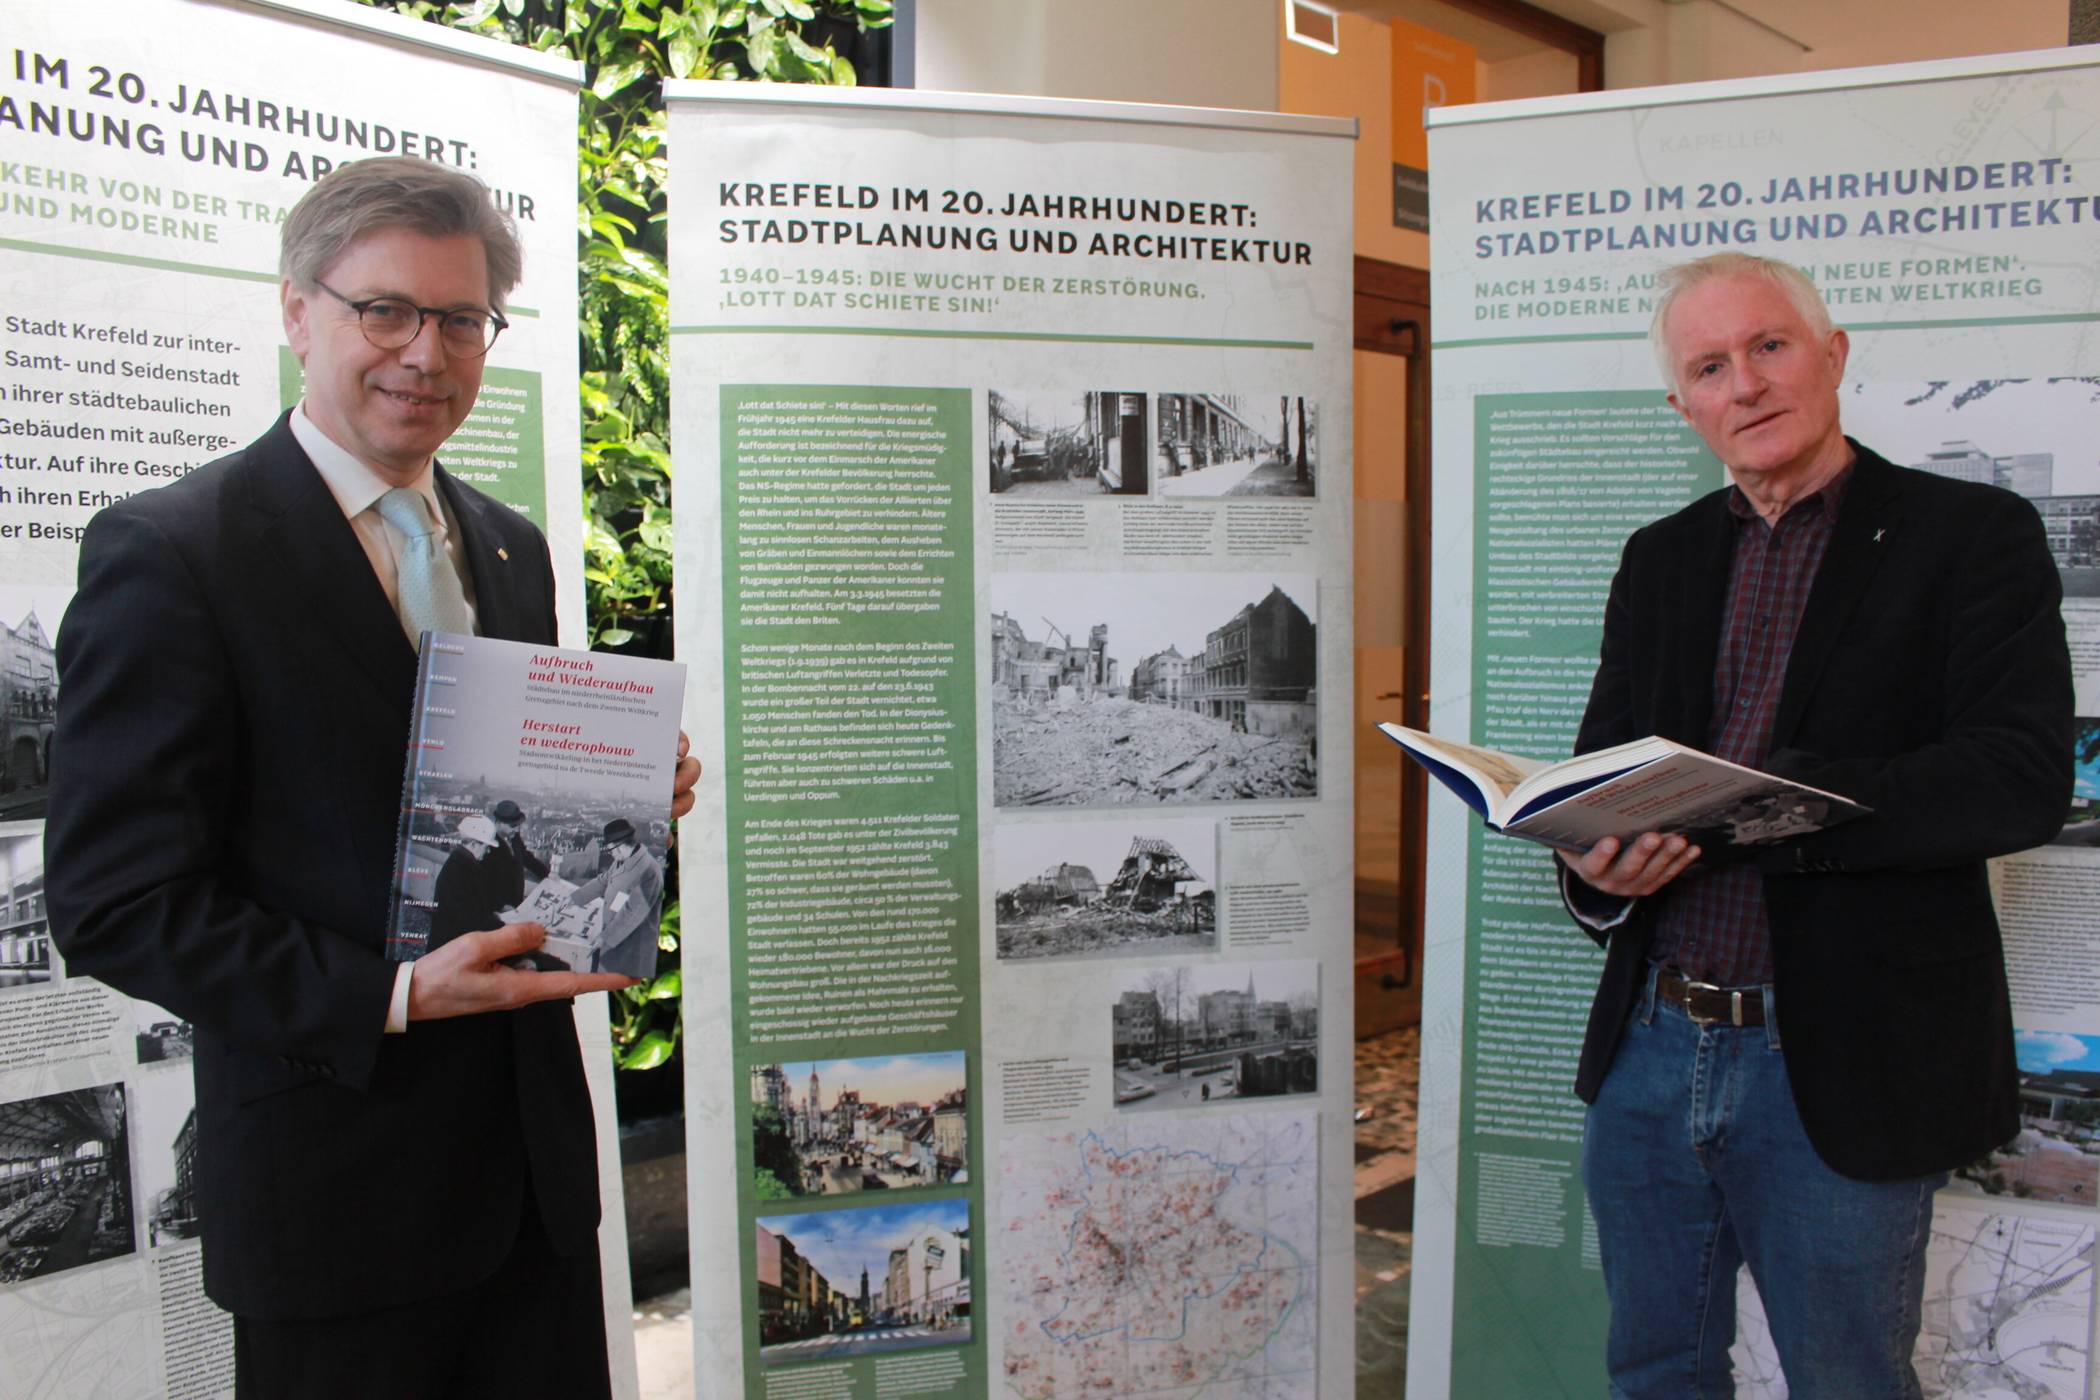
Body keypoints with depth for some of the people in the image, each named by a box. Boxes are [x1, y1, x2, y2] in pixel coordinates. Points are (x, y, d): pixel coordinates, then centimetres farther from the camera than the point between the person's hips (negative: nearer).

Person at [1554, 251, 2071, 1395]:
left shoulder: (1971, 536, -4)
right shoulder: (1661, 559, 11)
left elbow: (2023, 777, -17)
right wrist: (1596, 864, -14)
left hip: (1840, 1072, -4)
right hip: (1649, 1048, 5)